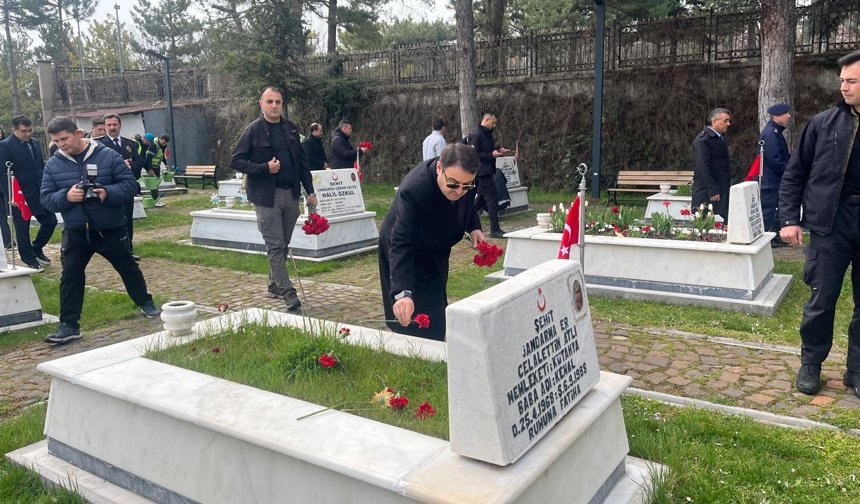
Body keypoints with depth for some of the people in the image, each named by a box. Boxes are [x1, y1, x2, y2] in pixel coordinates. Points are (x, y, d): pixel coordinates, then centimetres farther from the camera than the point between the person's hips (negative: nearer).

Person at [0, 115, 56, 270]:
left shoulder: (35, 143, 10)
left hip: (39, 193, 6)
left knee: (50, 222, 7)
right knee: (22, 230, 5)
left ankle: (36, 249, 28)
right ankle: (29, 260, 19)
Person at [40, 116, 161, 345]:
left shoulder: (107, 155, -10)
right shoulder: (53, 164, -1)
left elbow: (130, 185, -11)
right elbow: (46, 198, -2)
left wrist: (108, 193, -28)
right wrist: (66, 196, -23)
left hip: (111, 228, -2)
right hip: (75, 232, 2)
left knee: (128, 268, 14)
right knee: (70, 276, -2)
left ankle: (145, 302, 35)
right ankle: (69, 325, 6)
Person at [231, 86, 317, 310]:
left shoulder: (290, 128, 10)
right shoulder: (253, 130, -5)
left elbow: (301, 161, 14)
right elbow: (237, 161, -6)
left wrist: (309, 190, 9)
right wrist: (265, 168, -18)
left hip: (291, 194, 5)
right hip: (267, 196, -5)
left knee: (283, 244, 12)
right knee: (275, 245, -6)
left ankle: (274, 286, 26)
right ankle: (288, 292, -5)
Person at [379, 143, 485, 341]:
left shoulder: (462, 176, -19)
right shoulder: (414, 190, -40)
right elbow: (401, 245, -46)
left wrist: (474, 227, -14)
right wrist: (402, 293, -57)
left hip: (435, 253, 7)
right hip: (405, 255, -7)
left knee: (437, 315, 18)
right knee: (416, 324, -9)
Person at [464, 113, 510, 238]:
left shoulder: (487, 134, 17)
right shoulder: (476, 135, -14)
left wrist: (498, 151, 8)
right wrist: (492, 155, -19)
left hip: (487, 171, 10)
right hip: (482, 172, -10)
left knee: (482, 199, 15)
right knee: (492, 198, -9)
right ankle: (495, 230, -4)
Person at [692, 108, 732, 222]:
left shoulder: (720, 137, 16)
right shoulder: (703, 140, -14)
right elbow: (702, 168, -20)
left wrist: (728, 185, 15)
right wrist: (712, 191, -21)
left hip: (721, 190, 9)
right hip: (707, 194, -9)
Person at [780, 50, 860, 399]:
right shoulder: (824, 123, 1)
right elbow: (793, 174, 3)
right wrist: (789, 219, -5)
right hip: (831, 223, -1)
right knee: (822, 299, 4)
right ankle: (810, 364, 21)